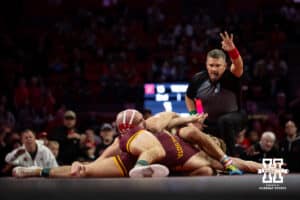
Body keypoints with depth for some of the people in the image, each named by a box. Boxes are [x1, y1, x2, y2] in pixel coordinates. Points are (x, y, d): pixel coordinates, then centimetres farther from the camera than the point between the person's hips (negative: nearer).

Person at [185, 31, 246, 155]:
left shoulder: (230, 77, -23)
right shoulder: (198, 79, -12)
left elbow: (238, 66, -48)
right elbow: (189, 97, 10)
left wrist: (232, 50, -67)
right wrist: (193, 114, -4)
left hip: (232, 118, -4)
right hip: (208, 123, 5)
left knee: (224, 121, -37)